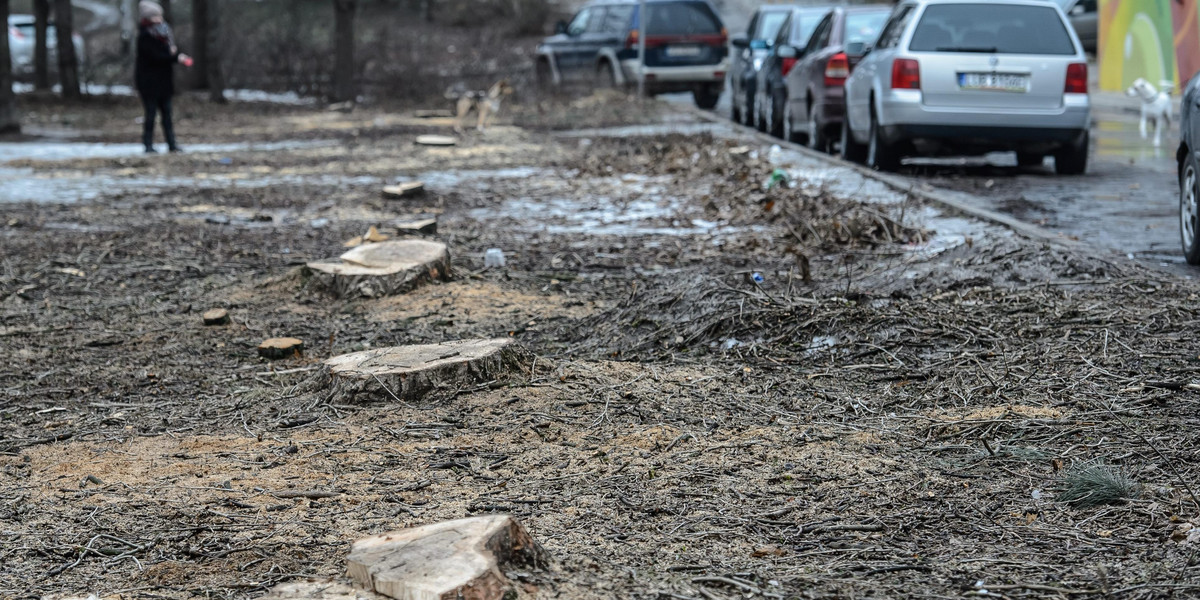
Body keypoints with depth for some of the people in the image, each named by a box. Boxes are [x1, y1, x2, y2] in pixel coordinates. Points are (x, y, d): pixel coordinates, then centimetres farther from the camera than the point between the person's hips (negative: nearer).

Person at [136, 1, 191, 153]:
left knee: (167, 112, 5)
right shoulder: (145, 36, -13)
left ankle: (172, 143, 5)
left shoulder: (163, 31, 11)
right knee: (151, 112, -4)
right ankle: (148, 145, 1)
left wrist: (177, 54, -14)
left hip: (164, 81, 7)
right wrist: (176, 58, -23)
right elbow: (155, 56, -21)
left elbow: (171, 49, 10)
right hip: (149, 82, -7)